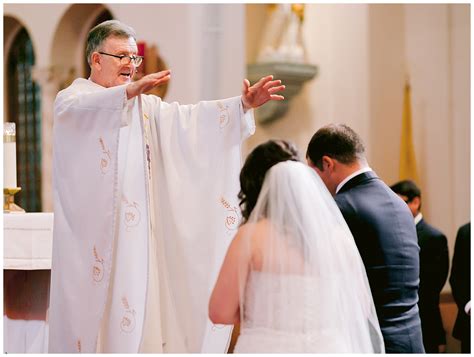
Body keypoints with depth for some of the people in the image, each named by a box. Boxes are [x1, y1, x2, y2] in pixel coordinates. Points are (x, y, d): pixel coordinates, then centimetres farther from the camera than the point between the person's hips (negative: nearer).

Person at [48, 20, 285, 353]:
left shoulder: (144, 105, 17)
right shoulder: (72, 99, 1)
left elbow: (187, 118, 2)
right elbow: (81, 108, -24)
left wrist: (243, 105, -14)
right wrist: (129, 91, -43)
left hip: (136, 234, 5)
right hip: (90, 235, -5)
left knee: (137, 310, 2)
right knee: (90, 312, -5)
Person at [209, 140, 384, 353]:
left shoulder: (252, 236, -5)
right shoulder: (339, 236, 4)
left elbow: (220, 312, -6)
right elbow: (360, 307, 10)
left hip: (267, 350, -3)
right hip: (327, 349, 3)